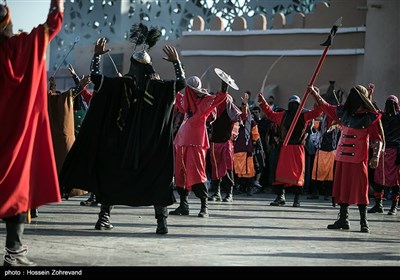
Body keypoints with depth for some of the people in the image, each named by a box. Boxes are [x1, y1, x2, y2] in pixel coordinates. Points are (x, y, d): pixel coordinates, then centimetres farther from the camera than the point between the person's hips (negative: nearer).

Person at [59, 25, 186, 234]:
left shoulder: (119, 84, -6)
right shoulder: (157, 87, -6)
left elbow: (94, 75, 0)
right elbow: (182, 83, 3)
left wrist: (97, 55, 12)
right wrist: (176, 61, 10)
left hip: (119, 144, 0)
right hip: (150, 146, 0)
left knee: (111, 176, 14)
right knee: (156, 178, 4)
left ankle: (105, 216, 12)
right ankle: (161, 220, -6)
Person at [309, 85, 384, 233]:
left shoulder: (371, 117, -5)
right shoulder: (344, 112, 11)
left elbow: (377, 139, -8)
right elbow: (326, 107, 25)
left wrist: (375, 156, -20)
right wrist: (314, 93, 26)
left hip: (358, 159, -6)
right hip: (342, 157, 6)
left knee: (360, 189, -5)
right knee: (342, 188, 9)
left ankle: (364, 222, 0)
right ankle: (343, 219, 18)